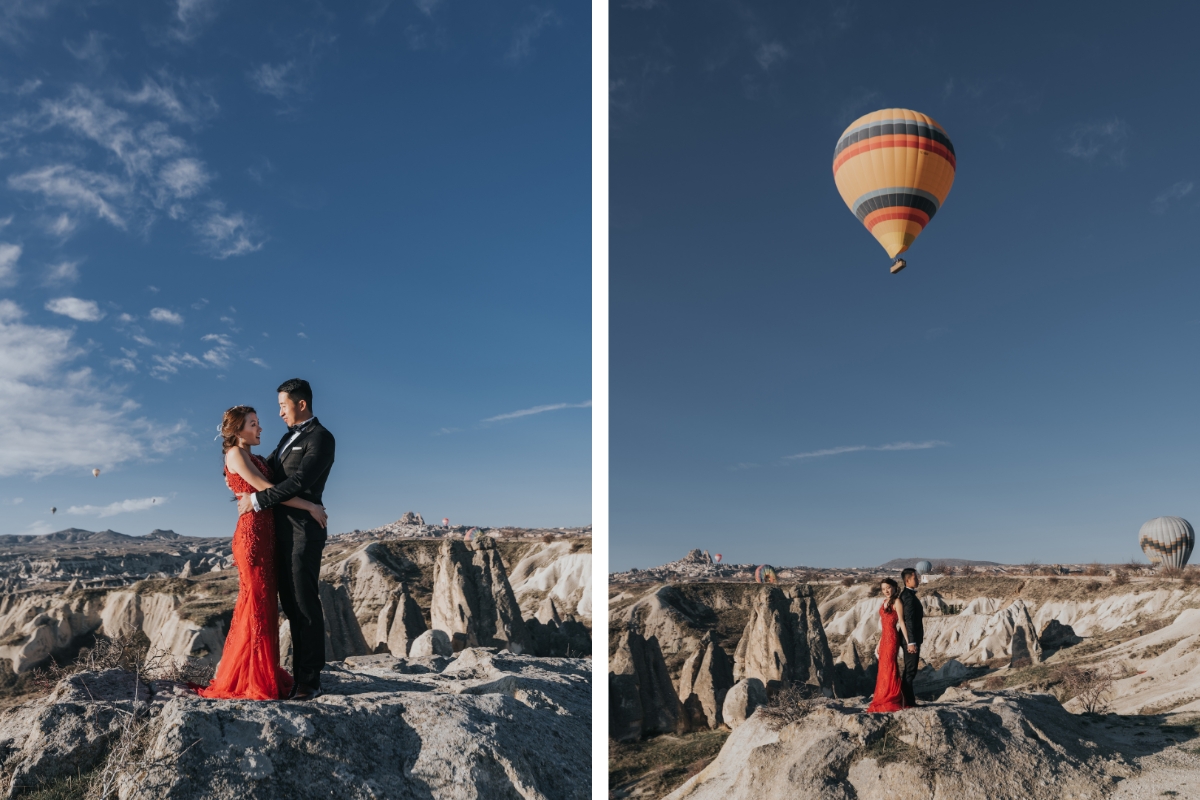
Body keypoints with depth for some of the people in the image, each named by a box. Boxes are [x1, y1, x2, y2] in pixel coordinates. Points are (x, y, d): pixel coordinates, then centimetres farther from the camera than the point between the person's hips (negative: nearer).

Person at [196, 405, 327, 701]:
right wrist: (309, 507, -12)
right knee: (257, 605, -4)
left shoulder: (252, 457, 19)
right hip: (252, 535, -8)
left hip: (266, 535, 8)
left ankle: (264, 676, 19)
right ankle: (248, 682, 5)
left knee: (265, 604, 11)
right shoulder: (235, 454, -7)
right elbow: (266, 489, -13)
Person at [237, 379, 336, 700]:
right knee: (291, 603, 11)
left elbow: (298, 482, -19)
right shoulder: (289, 436, 18)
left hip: (303, 529, -9)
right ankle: (299, 671, 19)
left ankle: (310, 679, 2)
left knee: (305, 603, -5)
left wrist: (256, 500, -14)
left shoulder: (320, 438, -10)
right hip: (281, 529, 9)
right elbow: (268, 469, 26)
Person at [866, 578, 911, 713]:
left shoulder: (896, 602, -7)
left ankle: (891, 702, -3)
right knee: (884, 670, 9)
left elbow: (901, 622, -12)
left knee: (888, 669, -7)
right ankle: (884, 701, 14)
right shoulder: (884, 602, 16)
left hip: (892, 638, -8)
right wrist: (879, 643, 18)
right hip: (884, 638, 8)